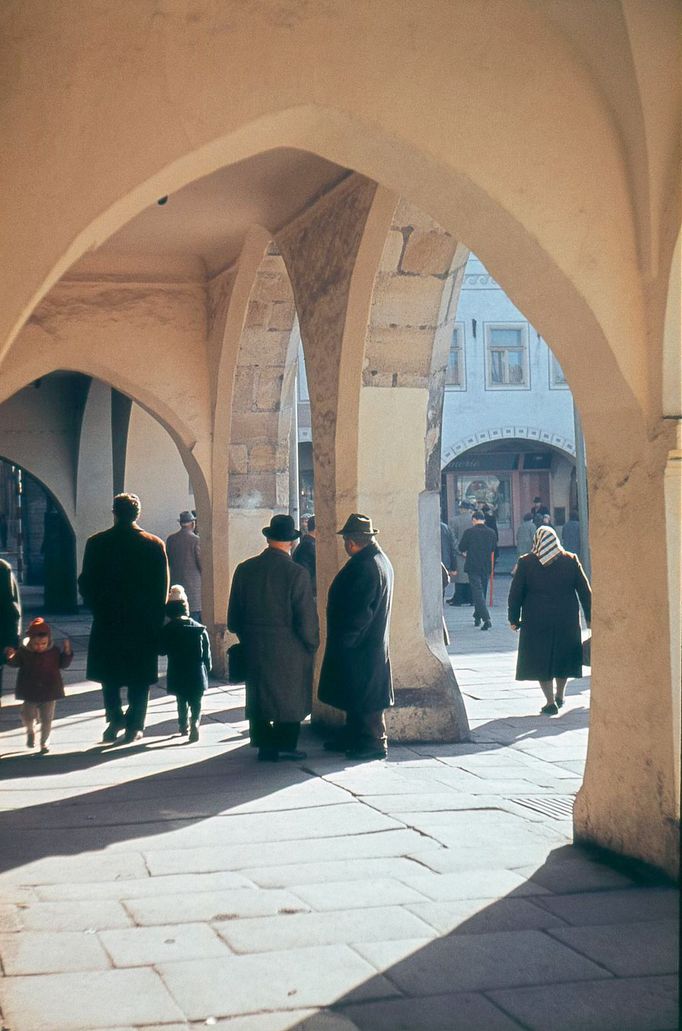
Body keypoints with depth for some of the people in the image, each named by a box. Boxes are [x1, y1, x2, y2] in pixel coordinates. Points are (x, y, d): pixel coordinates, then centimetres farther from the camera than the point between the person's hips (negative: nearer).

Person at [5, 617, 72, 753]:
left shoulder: (54, 651, -8)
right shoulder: (23, 651, -9)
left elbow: (63, 664, 1)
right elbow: (16, 663, 2)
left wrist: (67, 653, -15)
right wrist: (11, 658, -20)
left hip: (50, 691, 0)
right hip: (30, 692, 0)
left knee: (47, 718, 6)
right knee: (27, 716, 0)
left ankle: (44, 741, 22)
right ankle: (30, 732, 33)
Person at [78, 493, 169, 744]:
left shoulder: (96, 543, -4)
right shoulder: (154, 545, -5)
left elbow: (85, 583, -1)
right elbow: (162, 587, -2)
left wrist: (98, 609, 13)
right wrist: (155, 618, 6)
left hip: (107, 620, 0)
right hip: (143, 622, 0)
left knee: (109, 675, 16)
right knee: (139, 678, 8)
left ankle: (115, 717, 5)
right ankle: (134, 727, 8)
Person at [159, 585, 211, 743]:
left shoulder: (167, 630, -8)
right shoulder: (199, 629, -2)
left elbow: (161, 651, 0)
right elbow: (207, 652, 2)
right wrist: (207, 669, 13)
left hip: (177, 675, 0)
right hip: (197, 674, 0)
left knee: (182, 701, 18)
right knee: (196, 702, 6)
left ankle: (183, 725, 27)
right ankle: (195, 723, -14)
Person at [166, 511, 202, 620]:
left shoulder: (170, 539, 4)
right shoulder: (195, 540, -11)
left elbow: (167, 562, 12)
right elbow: (201, 562, -8)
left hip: (175, 582, 5)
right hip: (193, 582, -5)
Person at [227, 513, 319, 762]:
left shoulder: (244, 569, -1)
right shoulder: (296, 573, -15)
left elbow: (233, 617, 6)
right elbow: (307, 619, -12)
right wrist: (312, 646, 3)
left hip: (254, 648, 4)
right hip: (289, 651, -4)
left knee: (259, 695, 14)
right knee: (289, 697, 9)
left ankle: (265, 746, 18)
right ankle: (284, 745, 12)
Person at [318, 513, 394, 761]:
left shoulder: (364, 567, -23)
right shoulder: (380, 560, 10)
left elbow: (359, 611, -24)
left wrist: (345, 638, -16)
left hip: (360, 645, -10)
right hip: (371, 641, 10)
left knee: (364, 696, -2)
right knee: (356, 695, 18)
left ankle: (374, 742, 6)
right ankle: (352, 737, 28)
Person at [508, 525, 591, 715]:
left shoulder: (526, 563, -5)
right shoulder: (571, 560, -1)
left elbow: (515, 593, -3)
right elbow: (585, 591, 2)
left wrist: (514, 619, 6)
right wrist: (589, 618, 10)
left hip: (536, 621, -2)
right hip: (567, 620, 2)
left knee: (541, 659, 7)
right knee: (563, 656, 19)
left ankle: (550, 702, 3)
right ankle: (559, 696, 30)